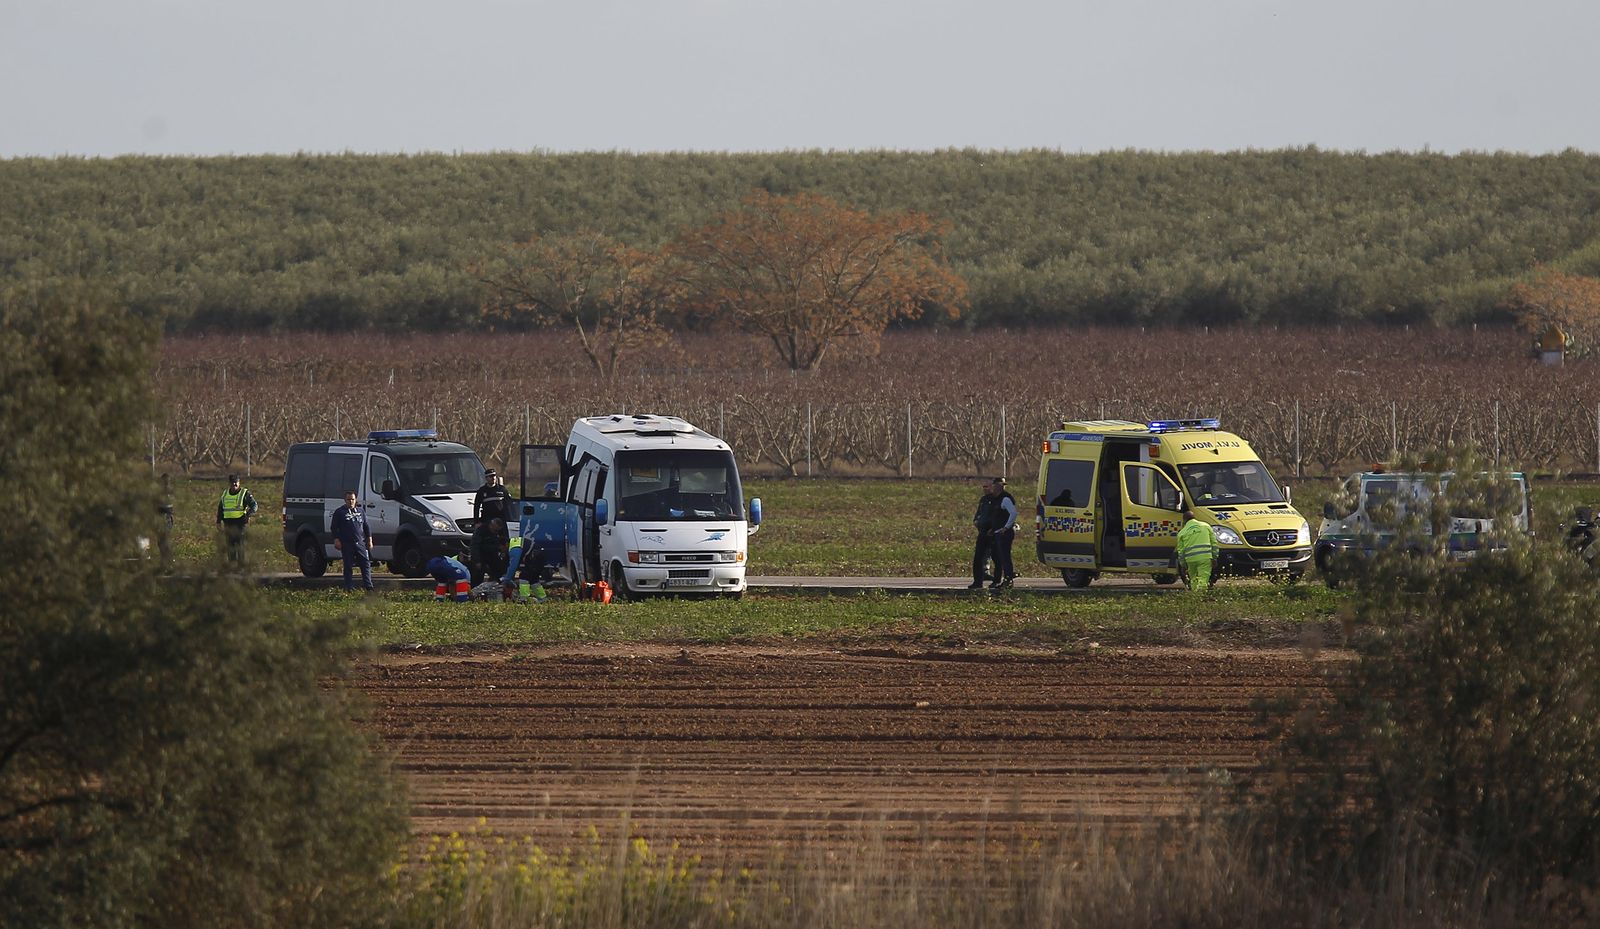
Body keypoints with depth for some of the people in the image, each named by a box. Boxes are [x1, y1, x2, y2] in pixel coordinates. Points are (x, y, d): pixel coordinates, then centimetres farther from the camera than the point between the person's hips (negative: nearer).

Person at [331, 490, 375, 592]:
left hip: (360, 543, 3)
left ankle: (368, 585, -2)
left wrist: (369, 539, 14)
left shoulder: (360, 511, 16)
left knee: (366, 564, -4)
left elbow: (366, 526, 20)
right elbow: (334, 528, 2)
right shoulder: (339, 512, 4)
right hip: (347, 544, -3)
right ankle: (349, 586, 5)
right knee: (348, 566, 0)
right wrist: (336, 540, -8)